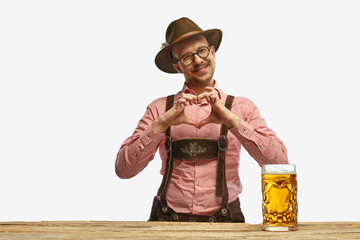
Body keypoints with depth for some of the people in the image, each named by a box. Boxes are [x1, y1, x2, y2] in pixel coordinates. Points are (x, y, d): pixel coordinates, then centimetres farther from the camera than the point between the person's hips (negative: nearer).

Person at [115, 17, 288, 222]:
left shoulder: (242, 107, 9)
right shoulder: (160, 108, 8)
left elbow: (279, 162, -5)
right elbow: (123, 170, -1)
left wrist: (231, 121, -14)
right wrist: (162, 123, -11)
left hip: (224, 221, 0)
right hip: (169, 220, 0)